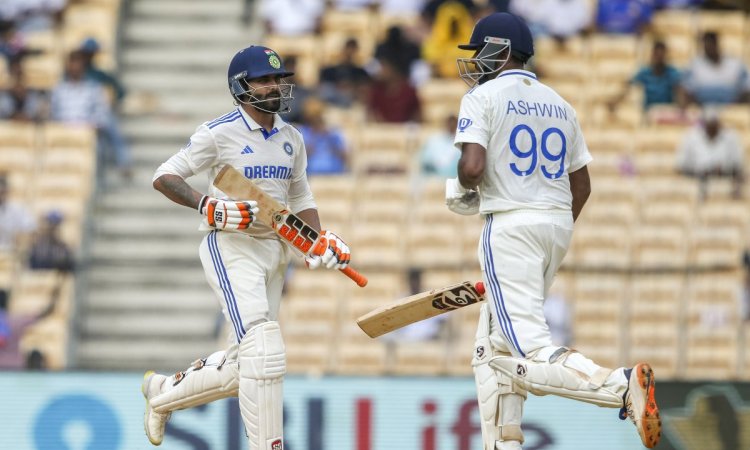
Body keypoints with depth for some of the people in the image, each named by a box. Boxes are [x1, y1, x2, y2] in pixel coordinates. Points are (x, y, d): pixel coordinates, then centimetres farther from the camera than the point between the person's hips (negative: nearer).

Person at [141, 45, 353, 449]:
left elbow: (300, 198, 22)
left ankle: (163, 392, 31)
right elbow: (164, 177, -8)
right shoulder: (219, 134, -8)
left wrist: (319, 239, 4)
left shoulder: (292, 139, 12)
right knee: (264, 353, -19)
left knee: (244, 367, 10)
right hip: (232, 249, -7)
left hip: (276, 249, 7)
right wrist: (208, 205, -24)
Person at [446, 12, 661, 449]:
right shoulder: (559, 104, 17)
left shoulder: (484, 97, -3)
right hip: (559, 225, 8)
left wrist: (461, 191, 5)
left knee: (531, 355, -17)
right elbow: (582, 184, 18)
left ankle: (623, 385, -38)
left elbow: (473, 166, -17)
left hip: (511, 226, -8)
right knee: (494, 351, 16)